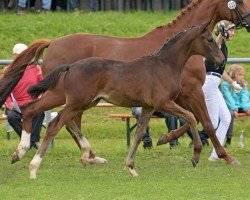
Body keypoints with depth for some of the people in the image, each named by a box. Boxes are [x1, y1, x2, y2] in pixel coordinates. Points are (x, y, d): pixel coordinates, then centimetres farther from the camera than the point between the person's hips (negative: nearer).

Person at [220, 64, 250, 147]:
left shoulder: (243, 84, 16)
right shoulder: (225, 85, 0)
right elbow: (228, 98, -12)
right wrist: (234, 109, -24)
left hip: (241, 106, 5)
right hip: (230, 107, -5)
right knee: (230, 113, -37)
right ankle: (228, 139, -34)